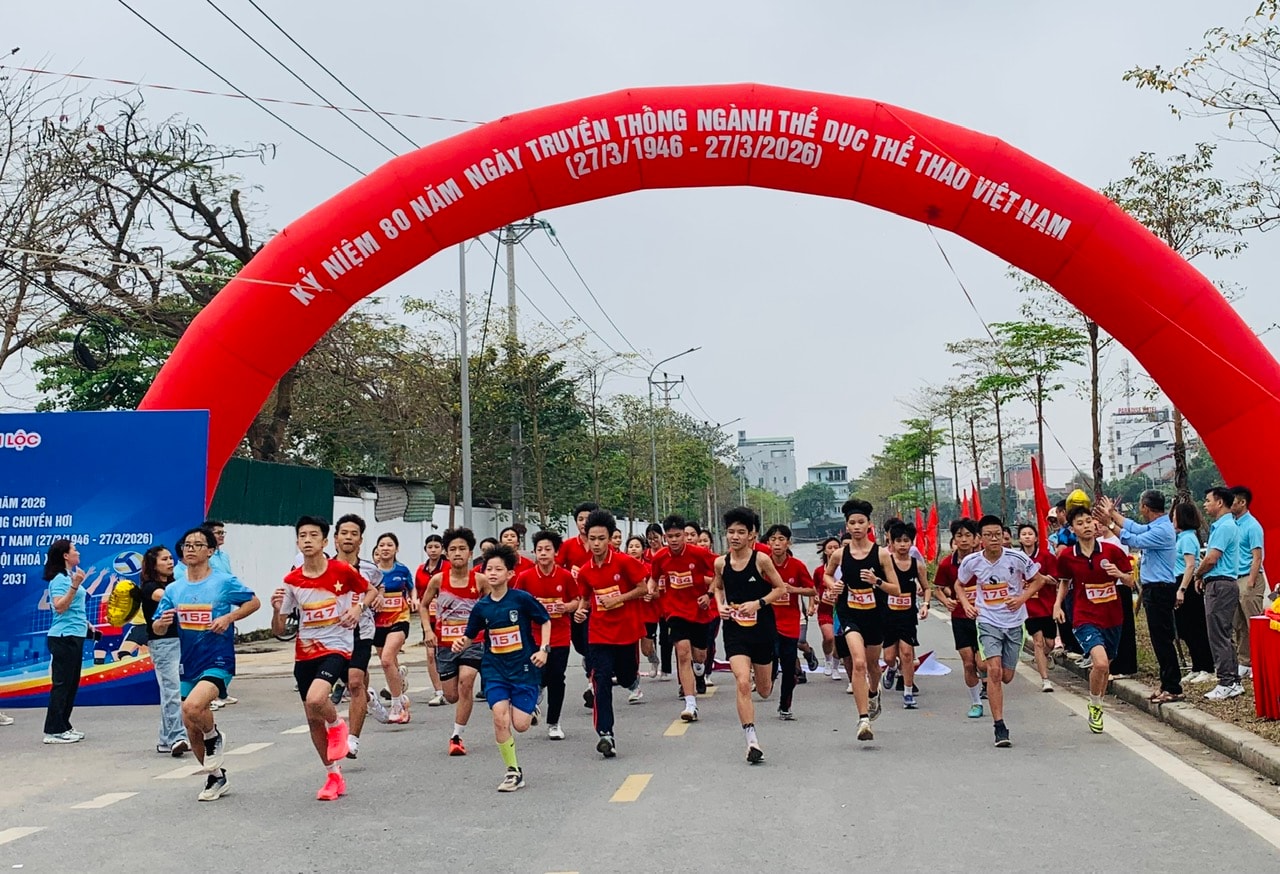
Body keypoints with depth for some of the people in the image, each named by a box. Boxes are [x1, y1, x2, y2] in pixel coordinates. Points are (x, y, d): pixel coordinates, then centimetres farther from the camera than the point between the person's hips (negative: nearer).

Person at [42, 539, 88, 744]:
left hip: (75, 637, 10)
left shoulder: (70, 576, 14)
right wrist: (74, 586, -29)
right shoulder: (59, 579, -13)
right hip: (63, 637, -10)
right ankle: (53, 731, -4)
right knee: (61, 684, -7)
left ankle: (64, 726, 20)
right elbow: (59, 606, -24)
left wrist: (86, 624, 27)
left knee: (72, 683, 13)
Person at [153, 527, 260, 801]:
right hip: (189, 666, 6)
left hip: (218, 663, -6)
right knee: (192, 731, 11)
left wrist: (229, 617, -14)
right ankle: (216, 777, 31)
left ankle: (215, 737, 2)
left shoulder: (225, 582, -7)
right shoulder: (173, 590, 7)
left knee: (192, 707, -30)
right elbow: (157, 629, 10)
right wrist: (162, 623, -13)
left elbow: (254, 602, 2)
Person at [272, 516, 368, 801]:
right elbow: (278, 630, 2)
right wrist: (276, 609, -18)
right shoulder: (291, 581, -1)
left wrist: (357, 608, -8)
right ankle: (334, 777, 25)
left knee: (315, 700, -28)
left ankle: (338, 727, 7)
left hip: (336, 647, -4)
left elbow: (369, 591, 11)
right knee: (312, 718, 9)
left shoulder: (342, 571, -9)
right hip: (305, 652, 5)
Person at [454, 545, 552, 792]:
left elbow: (545, 621, 1)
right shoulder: (481, 607, -1)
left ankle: (532, 706, 33)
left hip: (524, 668, -2)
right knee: (500, 717, -16)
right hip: (495, 669, 2)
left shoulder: (522, 599, -11)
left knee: (520, 725, -5)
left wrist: (544, 649, -9)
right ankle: (513, 772, 0)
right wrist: (461, 644, -11)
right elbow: (470, 636, 10)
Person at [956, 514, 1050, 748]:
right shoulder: (971, 562, -8)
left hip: (1014, 622, 1)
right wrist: (966, 604, -6)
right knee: (994, 670, -18)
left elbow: (1038, 580, 4)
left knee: (1006, 676, 7)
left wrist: (1022, 598, -11)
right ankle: (999, 726, -13)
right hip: (988, 621, -1)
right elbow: (959, 584, 12)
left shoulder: (1017, 558, -11)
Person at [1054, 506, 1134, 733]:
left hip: (1112, 618, 2)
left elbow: (1130, 581, 3)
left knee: (1105, 666, 16)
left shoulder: (1112, 551, -5)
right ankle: (1094, 705, 2)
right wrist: (1058, 604, 1)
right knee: (1100, 662, -23)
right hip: (1085, 618, -2)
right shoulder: (1066, 556, -4)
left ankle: (1098, 708, 40)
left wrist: (1119, 574, -19)